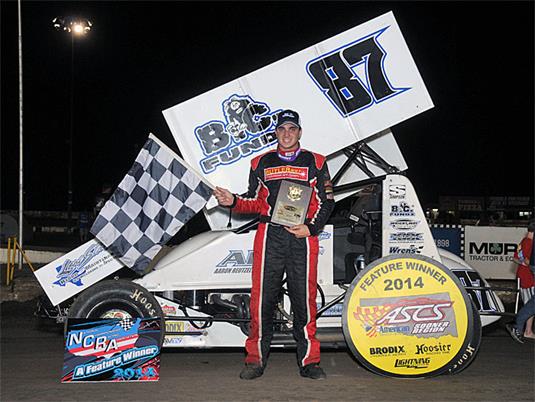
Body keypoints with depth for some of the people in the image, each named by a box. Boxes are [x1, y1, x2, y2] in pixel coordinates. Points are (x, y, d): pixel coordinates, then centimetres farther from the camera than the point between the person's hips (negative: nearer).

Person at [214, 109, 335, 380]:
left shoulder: (315, 163, 11)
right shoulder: (261, 163, 17)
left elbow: (326, 202, 8)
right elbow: (255, 202, 18)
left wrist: (310, 228, -5)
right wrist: (233, 202, -2)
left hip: (303, 236, -1)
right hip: (269, 235, 1)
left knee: (304, 297, -2)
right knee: (262, 296, -2)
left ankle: (309, 360, 5)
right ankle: (256, 359, 5)